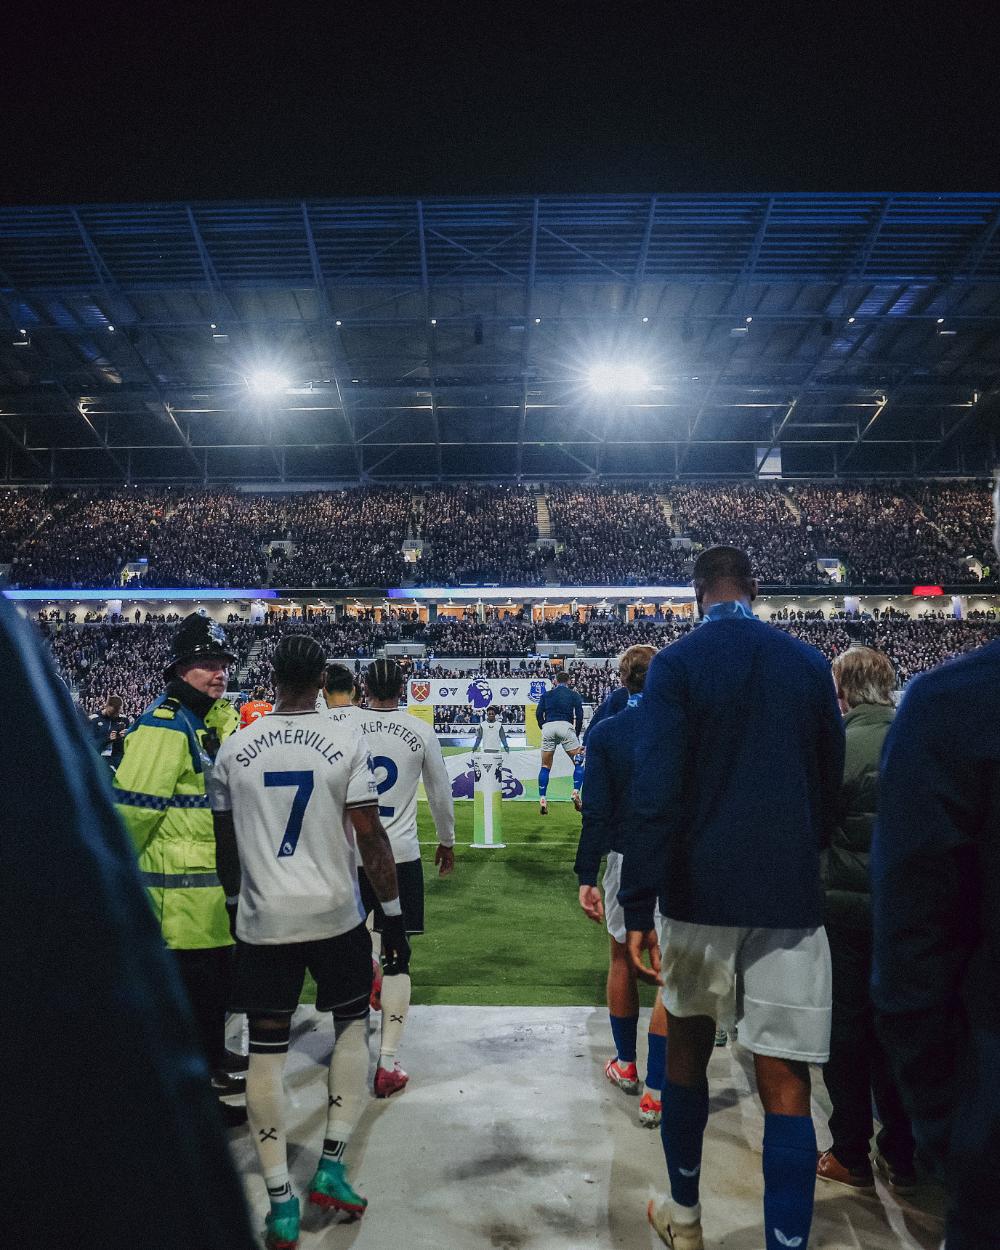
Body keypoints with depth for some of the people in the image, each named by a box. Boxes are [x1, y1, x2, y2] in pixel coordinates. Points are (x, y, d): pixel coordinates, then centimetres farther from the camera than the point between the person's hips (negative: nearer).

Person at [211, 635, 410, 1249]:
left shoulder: (235, 748, 0)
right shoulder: (346, 739, -9)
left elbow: (226, 844, 8)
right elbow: (370, 837, -10)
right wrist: (393, 915, -1)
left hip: (263, 921, 2)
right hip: (335, 915, -1)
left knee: (266, 1050, 11)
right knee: (353, 1024, 20)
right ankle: (332, 1165, 19)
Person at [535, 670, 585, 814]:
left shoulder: (546, 695, 23)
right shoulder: (574, 695, 18)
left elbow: (538, 713, 10)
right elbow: (579, 716, 7)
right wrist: (577, 735, 15)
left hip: (548, 726, 2)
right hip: (565, 726, -2)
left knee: (545, 766, 11)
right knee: (579, 763, 9)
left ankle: (542, 800, 5)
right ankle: (576, 792, -8)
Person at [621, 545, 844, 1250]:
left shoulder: (677, 663, -6)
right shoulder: (808, 664, 3)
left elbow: (656, 793, -15)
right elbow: (831, 786, 11)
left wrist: (638, 907, -12)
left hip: (699, 890, -1)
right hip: (791, 896, 1)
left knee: (688, 1046, 18)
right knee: (786, 1085, 4)